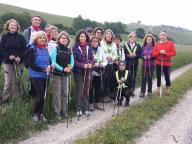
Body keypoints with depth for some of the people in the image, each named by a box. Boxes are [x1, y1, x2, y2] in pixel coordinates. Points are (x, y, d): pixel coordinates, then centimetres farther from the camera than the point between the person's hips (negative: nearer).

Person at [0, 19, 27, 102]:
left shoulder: (21, 37, 4)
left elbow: (24, 49, 1)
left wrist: (20, 57, -16)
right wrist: (8, 56, -15)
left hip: (19, 62, 1)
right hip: (8, 62, -1)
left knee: (18, 81, 5)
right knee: (8, 81, -2)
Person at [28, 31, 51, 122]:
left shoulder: (46, 49, 9)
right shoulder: (33, 49, -9)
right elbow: (31, 64, -14)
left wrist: (49, 67, -5)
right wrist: (43, 69, -20)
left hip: (44, 76, 6)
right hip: (35, 76, -6)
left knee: (42, 96, 9)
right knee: (40, 96, -9)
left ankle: (40, 114, 22)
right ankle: (34, 113, 10)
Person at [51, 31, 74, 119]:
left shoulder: (69, 50, 9)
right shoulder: (56, 49, -4)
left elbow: (72, 62, 7)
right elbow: (53, 62, -11)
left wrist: (70, 67, -15)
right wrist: (62, 69, -20)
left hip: (66, 74, 5)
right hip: (57, 74, -4)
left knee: (65, 93, 11)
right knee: (57, 93, -1)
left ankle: (64, 110, 22)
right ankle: (57, 112, 6)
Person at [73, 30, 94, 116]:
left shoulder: (89, 47, 5)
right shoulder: (75, 47, -6)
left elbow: (92, 58, 6)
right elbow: (74, 60, -10)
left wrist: (90, 64, -15)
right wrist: (83, 65, -20)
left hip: (87, 71, 4)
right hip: (78, 71, -3)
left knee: (86, 90, 9)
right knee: (79, 90, 2)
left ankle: (86, 109, 18)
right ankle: (79, 109, 12)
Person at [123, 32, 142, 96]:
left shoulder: (138, 46, 9)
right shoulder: (125, 45, 5)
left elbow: (140, 55, 3)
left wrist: (135, 55, -14)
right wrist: (128, 55, -16)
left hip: (135, 64, 1)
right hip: (127, 64, -1)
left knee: (134, 77, 5)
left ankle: (132, 90, 13)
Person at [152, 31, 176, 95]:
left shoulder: (170, 43, -2)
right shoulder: (157, 44, 6)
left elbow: (174, 53, -8)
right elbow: (153, 54, 1)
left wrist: (165, 53, -18)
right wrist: (159, 52, -17)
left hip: (167, 63, -2)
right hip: (158, 63, 2)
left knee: (167, 77, 2)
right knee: (158, 77, 5)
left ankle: (168, 90, 20)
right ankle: (158, 90, 18)